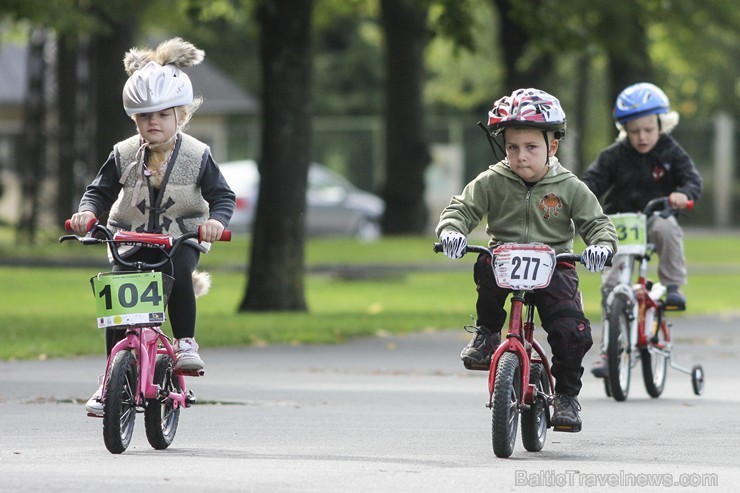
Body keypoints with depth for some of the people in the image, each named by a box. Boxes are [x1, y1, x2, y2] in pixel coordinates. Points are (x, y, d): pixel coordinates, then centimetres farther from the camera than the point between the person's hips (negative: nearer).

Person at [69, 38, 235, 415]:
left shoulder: (196, 156, -7)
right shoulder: (124, 155, -3)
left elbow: (222, 195, -8)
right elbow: (100, 191, 2)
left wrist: (216, 220, -29)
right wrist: (87, 212, -20)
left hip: (182, 239, -2)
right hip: (131, 241, 2)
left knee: (179, 274, -36)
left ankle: (185, 342, -17)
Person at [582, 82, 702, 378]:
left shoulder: (671, 154, -1)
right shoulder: (614, 156, -1)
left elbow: (692, 178, -9)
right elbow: (594, 180, -6)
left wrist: (684, 194, -33)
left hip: (656, 218, -1)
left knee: (666, 228, -38)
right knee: (611, 287, -11)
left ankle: (672, 286, -22)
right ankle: (609, 350, -5)